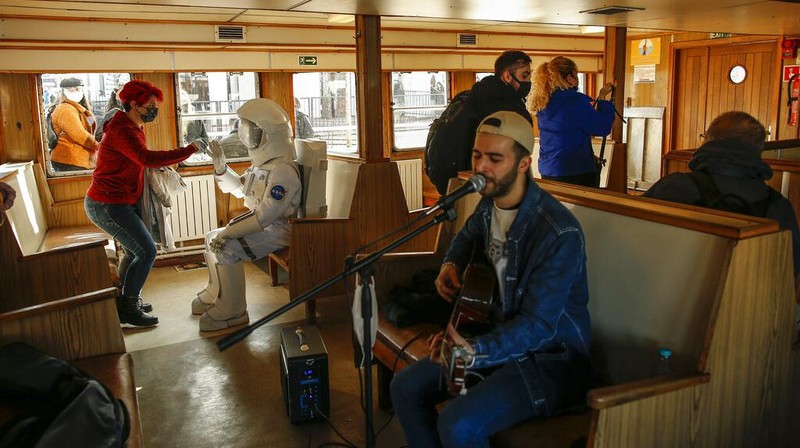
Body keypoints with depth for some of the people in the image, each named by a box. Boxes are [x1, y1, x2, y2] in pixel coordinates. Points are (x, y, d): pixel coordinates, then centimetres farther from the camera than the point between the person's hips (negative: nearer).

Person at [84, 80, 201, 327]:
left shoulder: (133, 128, 12)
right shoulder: (121, 130, -21)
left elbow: (138, 162, 17)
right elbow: (147, 158, -37)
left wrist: (162, 167, -2)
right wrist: (190, 150, -38)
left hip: (120, 202, 11)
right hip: (108, 205, -11)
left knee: (135, 250, 18)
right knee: (147, 252, -10)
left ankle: (124, 301, 31)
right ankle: (128, 309, 3)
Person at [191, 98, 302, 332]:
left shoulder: (282, 170, -24)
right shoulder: (263, 162, 10)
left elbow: (265, 215, -29)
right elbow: (238, 188, 21)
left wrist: (229, 232, -26)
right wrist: (220, 165, 5)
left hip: (277, 230, -11)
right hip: (261, 224, 11)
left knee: (226, 248, -24)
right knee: (212, 237, 13)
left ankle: (232, 311, -12)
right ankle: (215, 294, 28)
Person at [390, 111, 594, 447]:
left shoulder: (559, 233, -26)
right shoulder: (489, 204, -1)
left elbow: (538, 325, -27)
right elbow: (467, 237, 24)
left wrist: (473, 353, -41)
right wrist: (451, 265, 2)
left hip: (551, 358, -8)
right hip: (500, 337, 8)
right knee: (405, 388, -1)